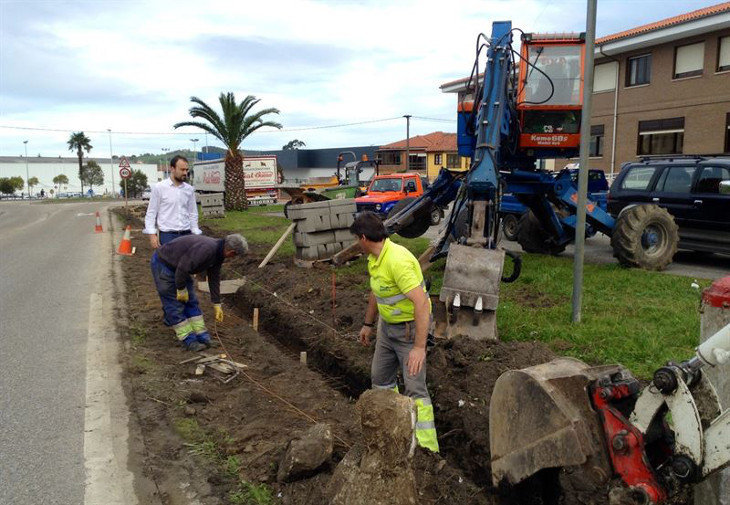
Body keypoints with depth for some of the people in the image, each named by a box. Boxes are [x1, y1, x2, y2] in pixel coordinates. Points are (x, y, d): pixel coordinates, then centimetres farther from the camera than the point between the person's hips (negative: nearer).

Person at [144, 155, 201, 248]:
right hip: (167, 235, -3)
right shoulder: (159, 187, -1)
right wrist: (152, 234, -8)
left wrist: (196, 235, 8)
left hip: (186, 234, 3)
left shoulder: (189, 189, 8)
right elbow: (151, 213, 0)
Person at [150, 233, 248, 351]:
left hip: (177, 266, 9)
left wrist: (217, 305, 12)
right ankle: (188, 340, 2)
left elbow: (214, 279, 7)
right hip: (162, 263, -9)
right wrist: (181, 289, -15)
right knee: (175, 305, -6)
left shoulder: (218, 253, -3)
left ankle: (202, 337, 13)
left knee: (191, 301, 8)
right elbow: (182, 268, -31)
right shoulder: (206, 249, -34)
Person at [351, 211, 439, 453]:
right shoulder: (374, 258, 1)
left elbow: (421, 303, -35)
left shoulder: (397, 260, -30)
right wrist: (368, 324, 26)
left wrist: (419, 347, -37)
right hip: (387, 325, 10)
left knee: (415, 388, -6)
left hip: (410, 329, -10)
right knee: (380, 378, 20)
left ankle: (427, 447, 5)